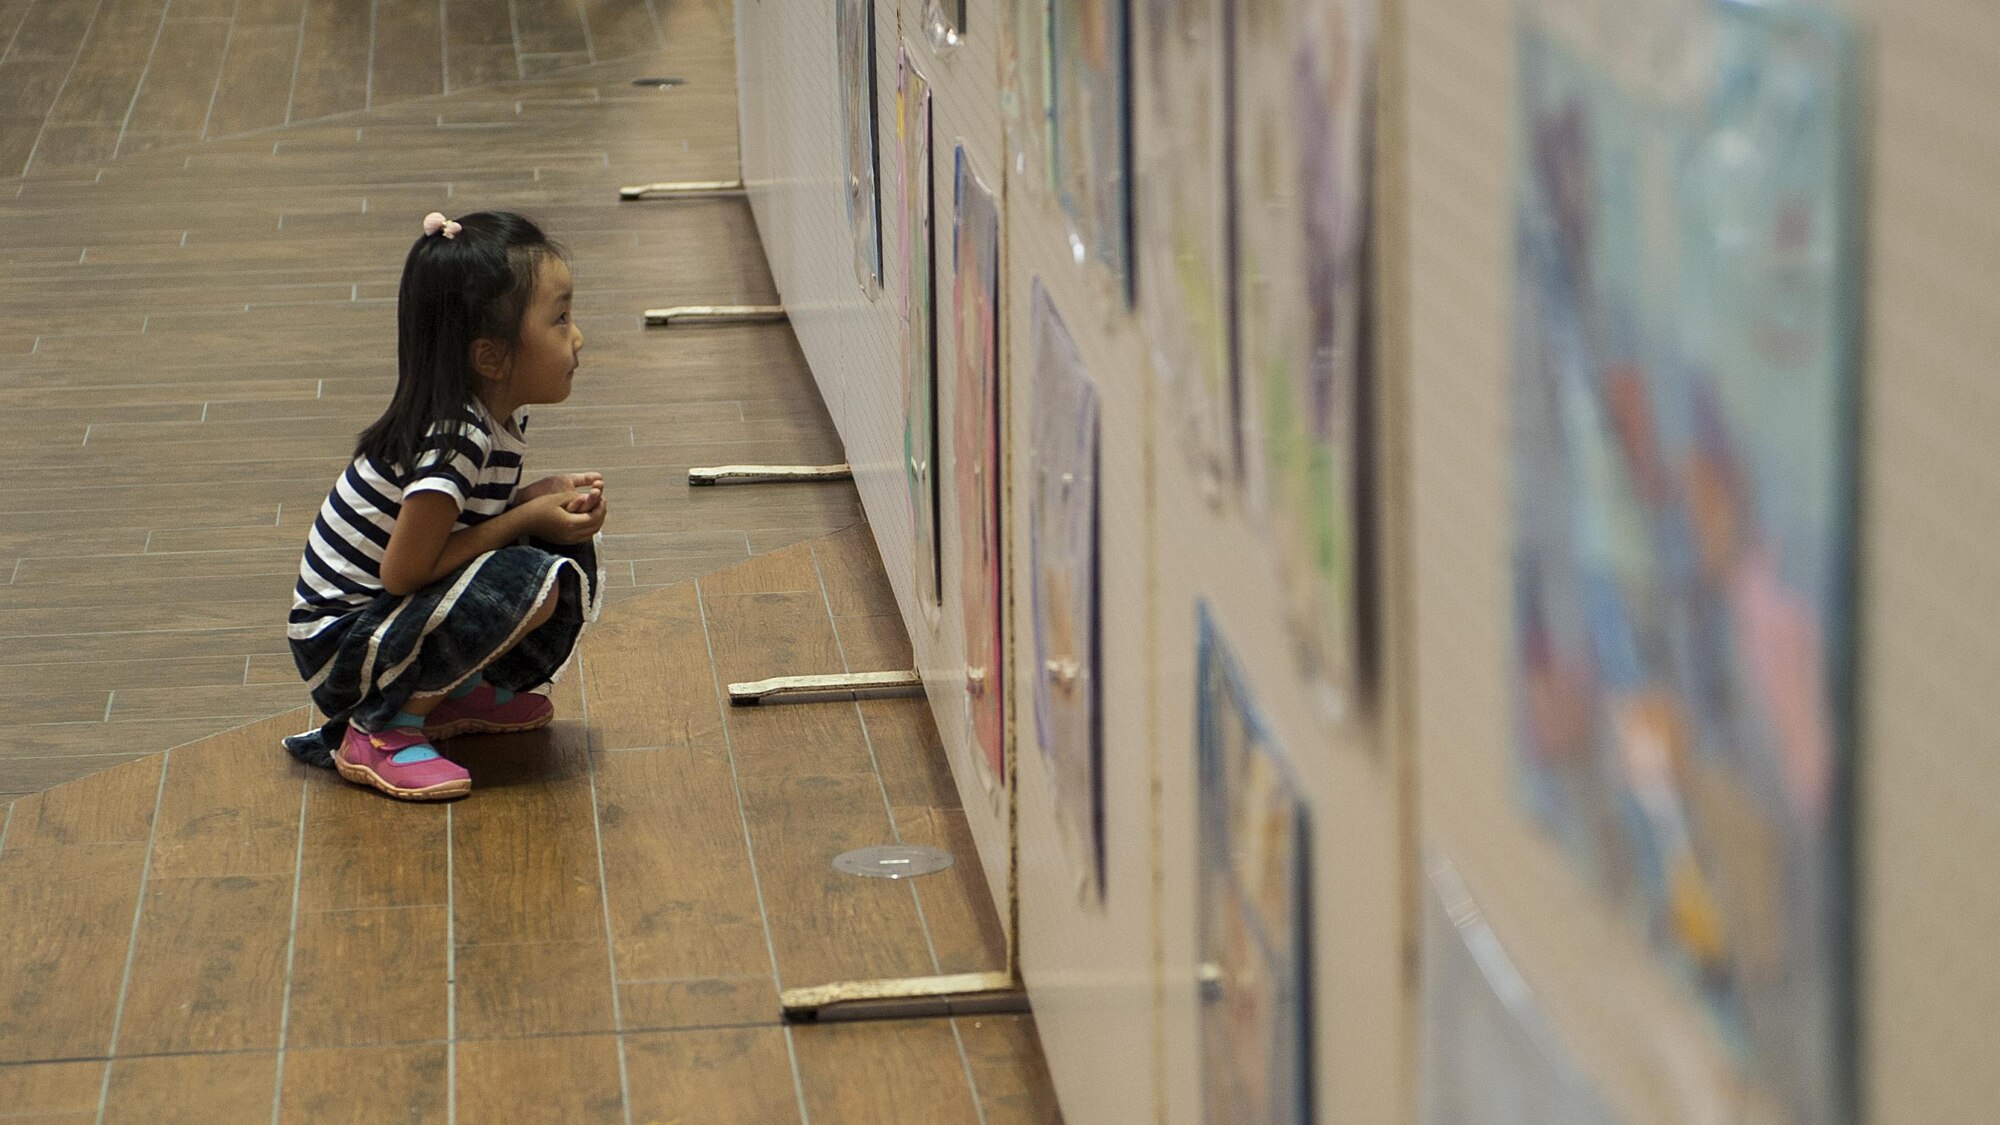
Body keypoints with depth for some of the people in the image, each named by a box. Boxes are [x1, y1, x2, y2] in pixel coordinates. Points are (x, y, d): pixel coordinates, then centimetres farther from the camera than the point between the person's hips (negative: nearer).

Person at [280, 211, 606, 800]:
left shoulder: (501, 413, -1)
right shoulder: (453, 441, -28)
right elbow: (403, 570, -27)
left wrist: (546, 494, -6)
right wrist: (528, 518, -20)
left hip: (391, 614, 9)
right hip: (340, 643, -9)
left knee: (571, 554, 3)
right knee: (531, 581, -28)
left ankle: (457, 691, 10)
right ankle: (382, 729, -16)